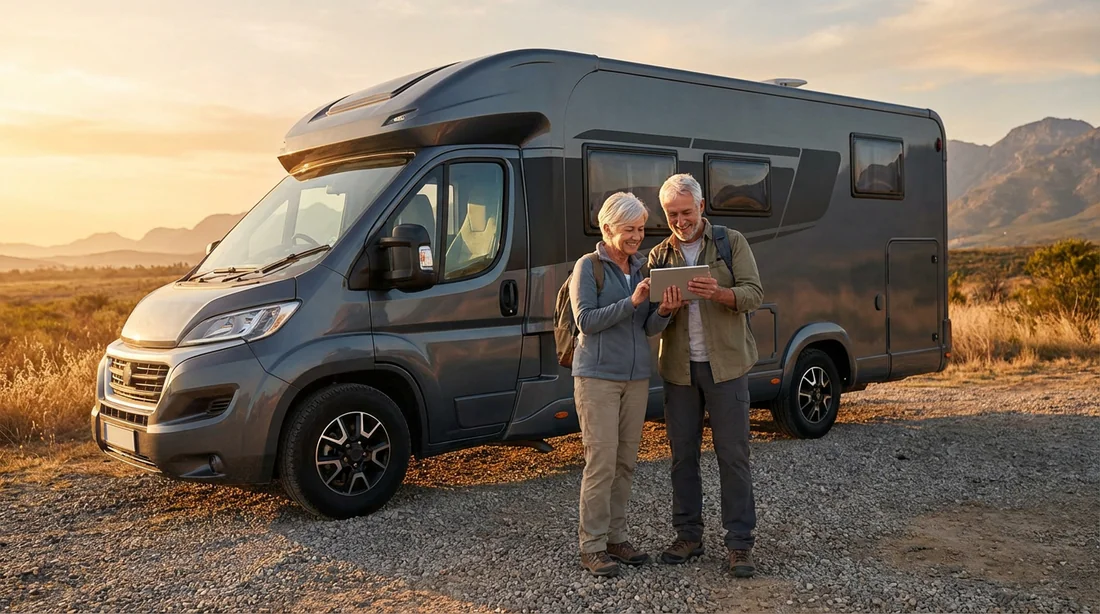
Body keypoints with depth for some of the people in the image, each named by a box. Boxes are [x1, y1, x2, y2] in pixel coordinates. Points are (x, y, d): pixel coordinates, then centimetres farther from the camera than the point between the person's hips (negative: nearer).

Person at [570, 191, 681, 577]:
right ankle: (592, 547, 2)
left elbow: (651, 329, 8)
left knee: (625, 462, 9)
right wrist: (631, 302, -20)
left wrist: (663, 311, -14)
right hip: (598, 376, -5)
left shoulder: (642, 268, 10)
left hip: (636, 377, 6)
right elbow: (585, 320, -12)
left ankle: (616, 537, 19)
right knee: (601, 461, -7)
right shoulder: (588, 267, -4)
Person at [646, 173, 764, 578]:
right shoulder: (659, 255, 9)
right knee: (682, 454, 8)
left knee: (733, 455, -1)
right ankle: (688, 536, 21)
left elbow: (754, 294, -7)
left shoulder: (731, 242, 2)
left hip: (725, 364, -3)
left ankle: (740, 543, 6)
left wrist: (718, 293, -27)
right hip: (678, 367, 3)